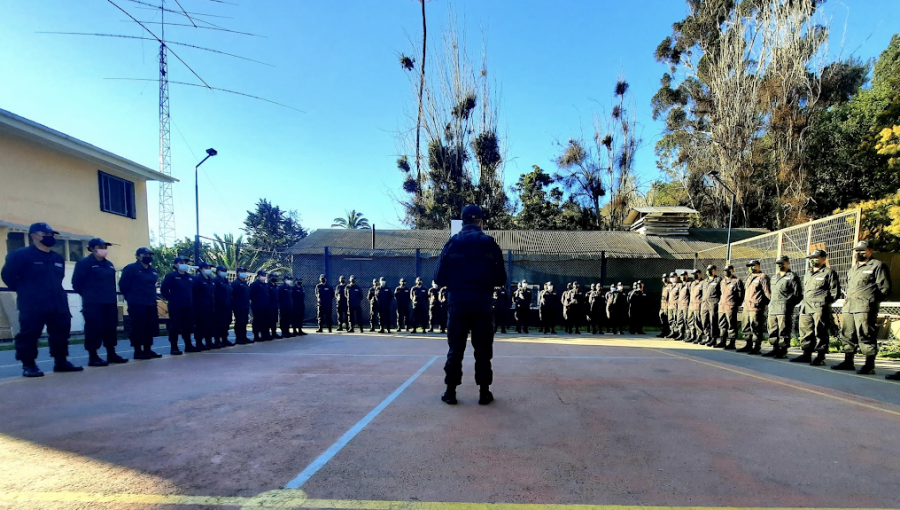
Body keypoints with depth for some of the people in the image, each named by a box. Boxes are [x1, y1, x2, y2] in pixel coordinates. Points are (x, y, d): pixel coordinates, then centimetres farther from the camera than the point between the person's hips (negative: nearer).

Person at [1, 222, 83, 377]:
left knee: (61, 333, 8)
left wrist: (54, 291, 19)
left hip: (58, 304, 6)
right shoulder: (20, 255, -5)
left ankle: (61, 362, 16)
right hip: (32, 305, -6)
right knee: (29, 334, -1)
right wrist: (24, 291, 2)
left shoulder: (58, 258, 15)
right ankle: (28, 365, 8)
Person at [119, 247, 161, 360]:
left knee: (151, 327, 9)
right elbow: (123, 285, -7)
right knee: (138, 328, -4)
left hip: (151, 303, 7)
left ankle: (148, 350, 17)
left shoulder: (152, 270, 15)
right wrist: (131, 297, 1)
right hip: (137, 304, -7)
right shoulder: (130, 268, -7)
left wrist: (152, 297, 17)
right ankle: (138, 352, 4)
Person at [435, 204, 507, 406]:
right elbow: (500, 278, -1)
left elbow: (439, 278, -1)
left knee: (455, 348, 9)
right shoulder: (489, 243, 0)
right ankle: (484, 392, 14)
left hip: (458, 303, 1)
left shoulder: (452, 243, 1)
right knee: (483, 349, 9)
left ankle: (450, 391, 13)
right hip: (482, 304, 0)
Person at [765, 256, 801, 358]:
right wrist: (771, 304, 16)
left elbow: (798, 294, -5)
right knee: (773, 331, 9)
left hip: (784, 310, -7)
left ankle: (783, 352, 1)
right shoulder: (774, 278, 23)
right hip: (772, 309, 7)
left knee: (783, 332, -5)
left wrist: (788, 304, -10)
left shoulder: (792, 277, 0)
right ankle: (775, 350, 16)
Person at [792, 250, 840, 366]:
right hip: (806, 308, 7)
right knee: (805, 331, 8)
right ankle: (806, 355, 15)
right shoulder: (807, 275, 23)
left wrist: (825, 301, -11)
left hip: (820, 308, -7)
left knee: (820, 333, -5)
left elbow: (835, 292, -3)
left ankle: (820, 357, 1)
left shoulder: (829, 273, 1)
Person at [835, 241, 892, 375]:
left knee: (866, 336, -9)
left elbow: (885, 289, -3)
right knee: (847, 334, 10)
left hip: (865, 308, -8)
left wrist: (871, 301, -8)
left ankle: (869, 366, -4)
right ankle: (848, 362, 18)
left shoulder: (877, 266, 2)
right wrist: (847, 300, 15)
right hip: (849, 307, 8)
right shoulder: (852, 269, 25)